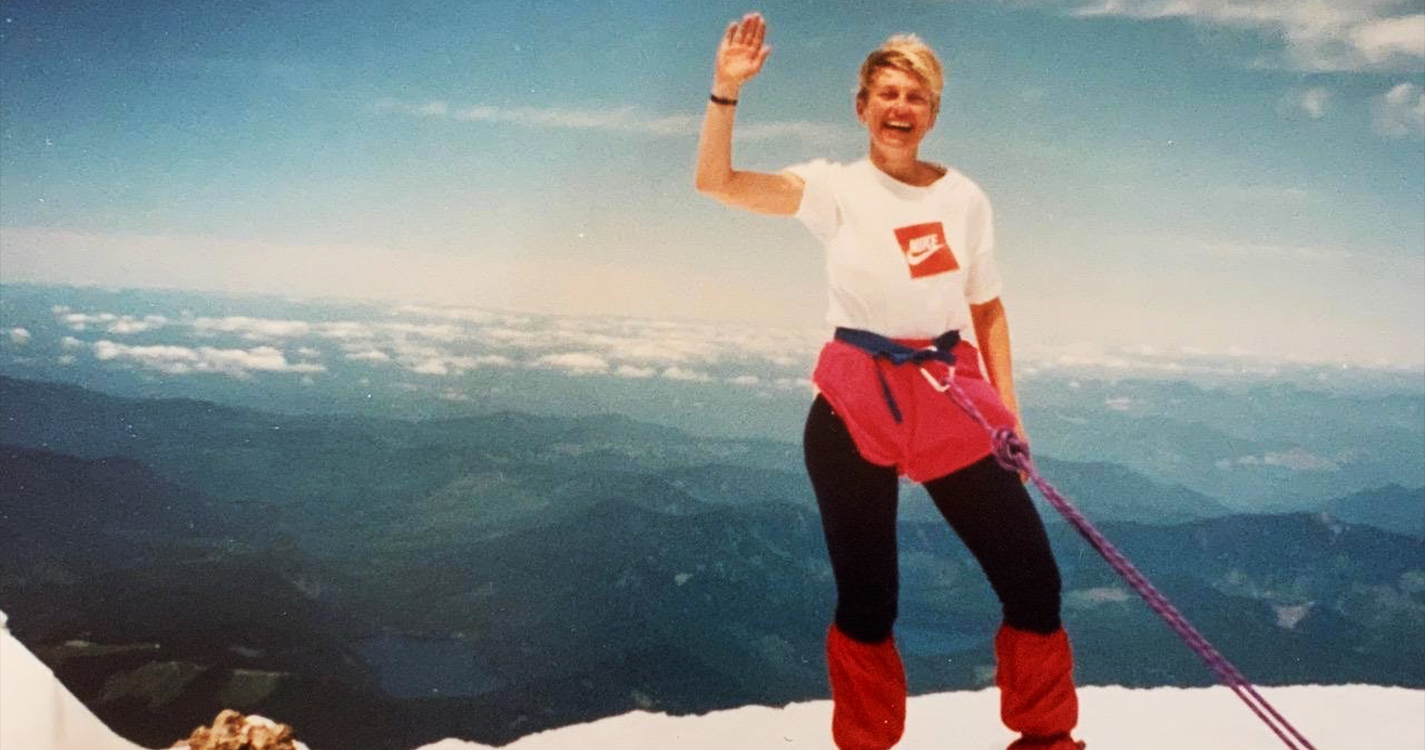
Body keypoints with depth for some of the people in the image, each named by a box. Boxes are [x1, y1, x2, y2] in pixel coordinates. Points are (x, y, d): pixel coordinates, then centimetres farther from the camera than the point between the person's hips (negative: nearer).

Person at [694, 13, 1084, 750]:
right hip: (855, 407, -2)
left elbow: (987, 308, 13)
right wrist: (727, 89, -25)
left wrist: (1007, 407, 6)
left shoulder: (963, 197, 6)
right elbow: (715, 182, -14)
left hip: (952, 401, 3)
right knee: (866, 597, 3)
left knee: (1033, 579, 3)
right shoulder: (836, 187, -2)